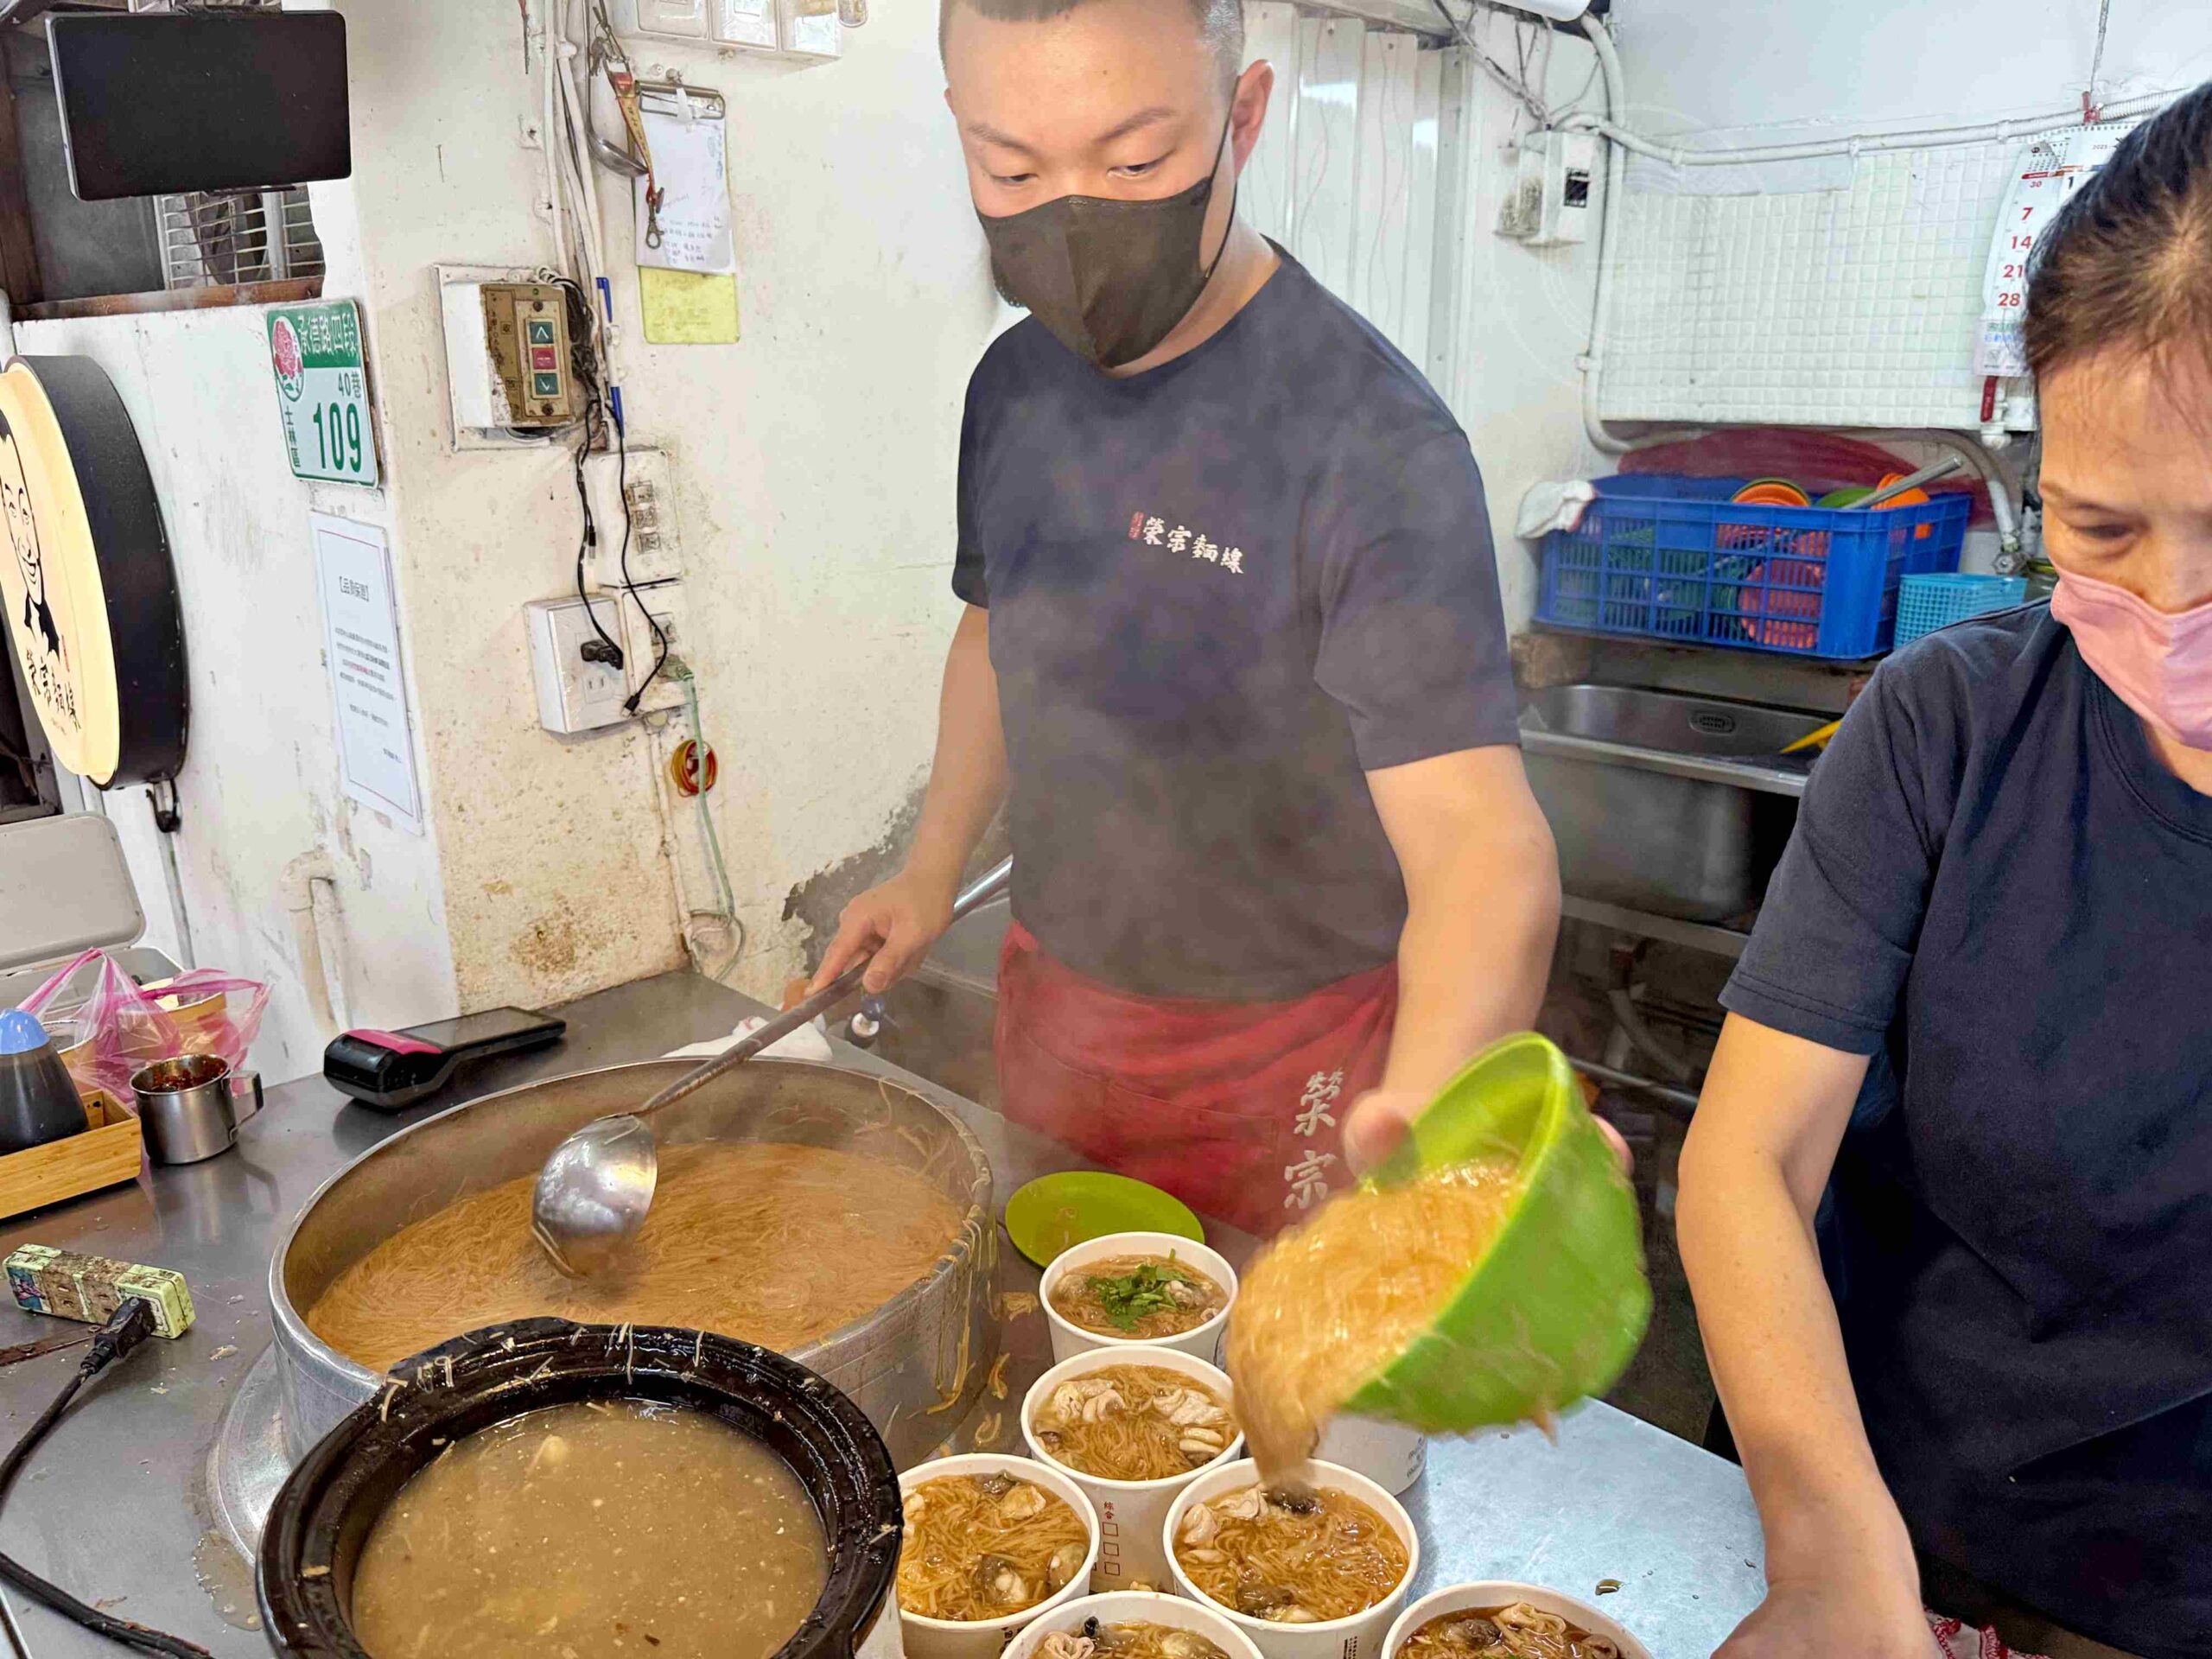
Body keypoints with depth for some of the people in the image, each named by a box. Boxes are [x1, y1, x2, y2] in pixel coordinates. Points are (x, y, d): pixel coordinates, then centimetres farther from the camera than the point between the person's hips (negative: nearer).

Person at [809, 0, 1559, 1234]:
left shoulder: (1375, 443, -26)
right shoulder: (1014, 383, -3)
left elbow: (1479, 832, -35)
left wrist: (1427, 1110, -53)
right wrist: (936, 865, 5)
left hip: (1281, 1051, -6)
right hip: (1053, 990, 6)